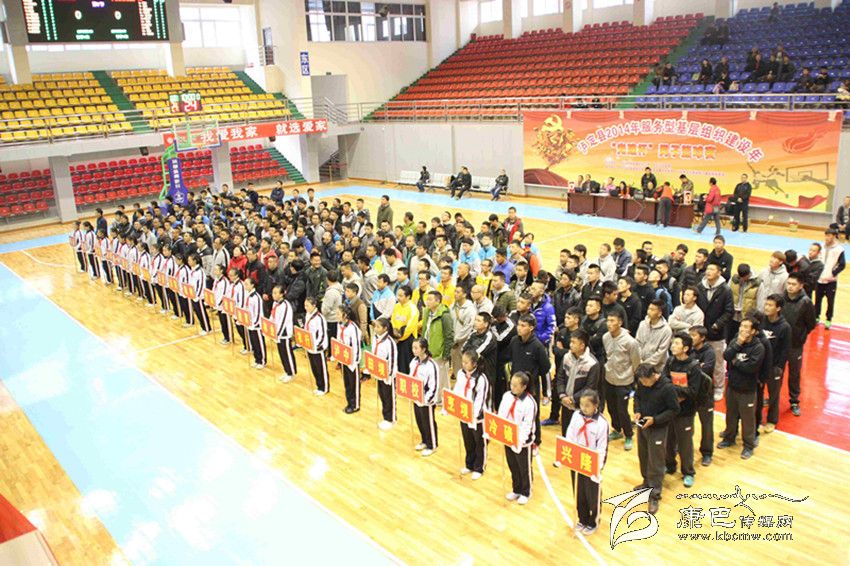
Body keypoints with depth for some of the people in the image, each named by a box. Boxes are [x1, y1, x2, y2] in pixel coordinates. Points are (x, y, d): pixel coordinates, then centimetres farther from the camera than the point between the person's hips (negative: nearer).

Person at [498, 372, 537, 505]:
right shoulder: (507, 396, -1)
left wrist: (519, 440, -25)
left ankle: (525, 492, 30)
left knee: (524, 469, 12)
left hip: (522, 442, -6)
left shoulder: (529, 402, -21)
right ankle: (516, 490, 37)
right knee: (513, 467, 20)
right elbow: (500, 415, 5)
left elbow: (527, 424, -21)